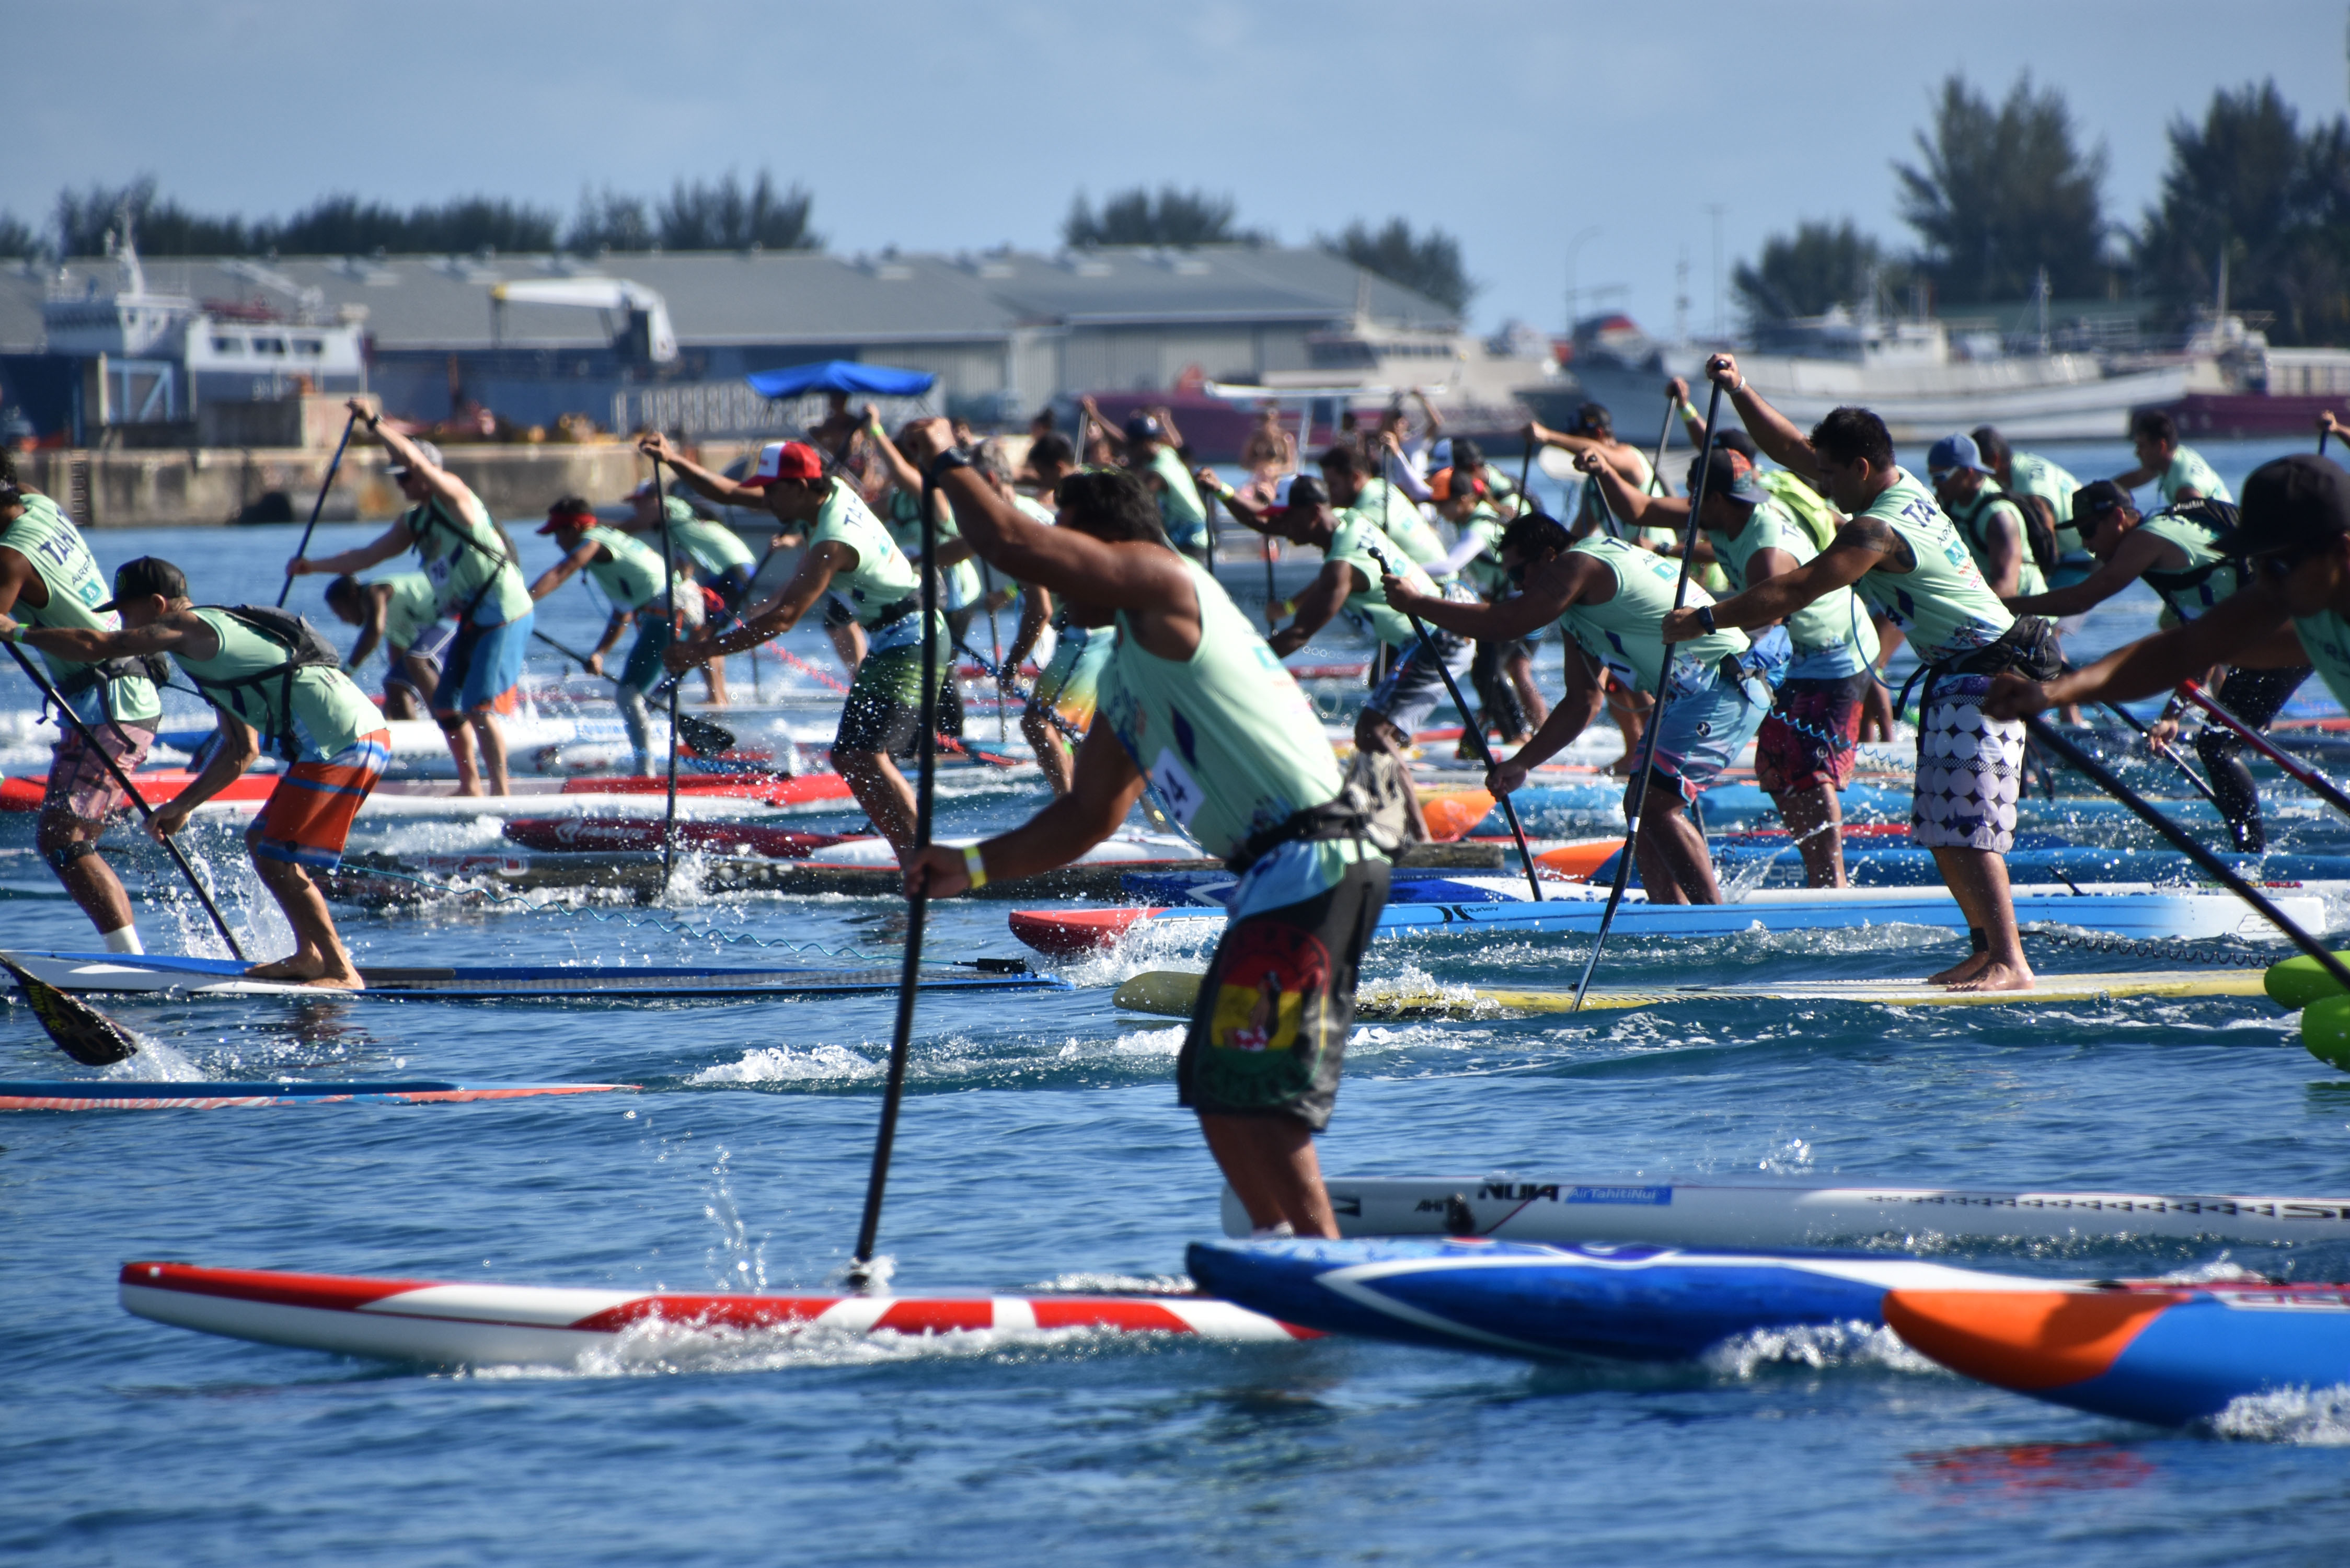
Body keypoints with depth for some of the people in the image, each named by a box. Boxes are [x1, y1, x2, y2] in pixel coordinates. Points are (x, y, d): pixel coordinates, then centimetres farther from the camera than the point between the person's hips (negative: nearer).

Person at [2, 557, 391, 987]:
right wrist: (184, 804, 24)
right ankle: (311, 956, 24)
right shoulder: (213, 637, 24)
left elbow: (95, 646, -11)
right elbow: (242, 749, 26)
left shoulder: (188, 626, -4)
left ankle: (342, 973, -5)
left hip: (343, 744, -10)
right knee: (261, 843, 18)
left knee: (278, 862, -8)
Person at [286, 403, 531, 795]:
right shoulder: (414, 524, 13)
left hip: (505, 617, -10)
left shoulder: (453, 495, -11)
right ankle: (470, 786, 20)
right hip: (472, 621, 10)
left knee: (478, 708, -15)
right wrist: (311, 566, 7)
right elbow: (367, 557, 14)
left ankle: (501, 792, -10)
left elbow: (414, 459, -28)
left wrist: (374, 422, -28)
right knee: (445, 707, 10)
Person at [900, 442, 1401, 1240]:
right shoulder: (1122, 679, 23)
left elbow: (1011, 543, -11)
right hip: (1280, 875, 11)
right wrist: (974, 866, 23)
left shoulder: (1162, 581, -4)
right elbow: (1089, 814, 29)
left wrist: (950, 469, 7)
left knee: (1250, 1091, -14)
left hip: (1314, 864, -11)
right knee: (1213, 1085, 16)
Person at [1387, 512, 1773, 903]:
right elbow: (1582, 703, 24)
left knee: (1652, 807, -17)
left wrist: (1415, 603, -5)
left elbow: (1504, 623, -15)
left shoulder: (1578, 566, -9)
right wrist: (1522, 764, 21)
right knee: (1641, 807, 13)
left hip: (1724, 690, -11)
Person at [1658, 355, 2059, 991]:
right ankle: (1987, 948, 8)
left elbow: (1793, 592, -25)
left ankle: (2010, 962, -22)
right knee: (1942, 832, 9)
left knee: (1966, 830, -16)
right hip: (1956, 678, 10)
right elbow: (1791, 449, 16)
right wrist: (1738, 389, 9)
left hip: (1980, 677, -10)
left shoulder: (1878, 531, -21)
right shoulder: (1902, 485, 7)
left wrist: (1703, 621, -20)